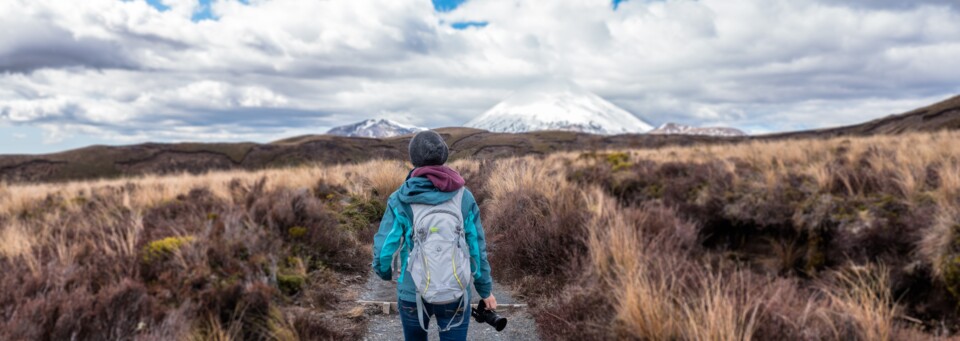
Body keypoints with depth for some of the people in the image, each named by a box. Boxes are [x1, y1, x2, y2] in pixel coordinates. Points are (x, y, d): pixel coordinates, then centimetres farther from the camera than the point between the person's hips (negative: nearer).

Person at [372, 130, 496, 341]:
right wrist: (486, 290, 10)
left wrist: (385, 272, 14)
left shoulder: (400, 200, -10)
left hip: (412, 293, 0)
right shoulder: (464, 197, -7)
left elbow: (383, 249, -10)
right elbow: (477, 248, -3)